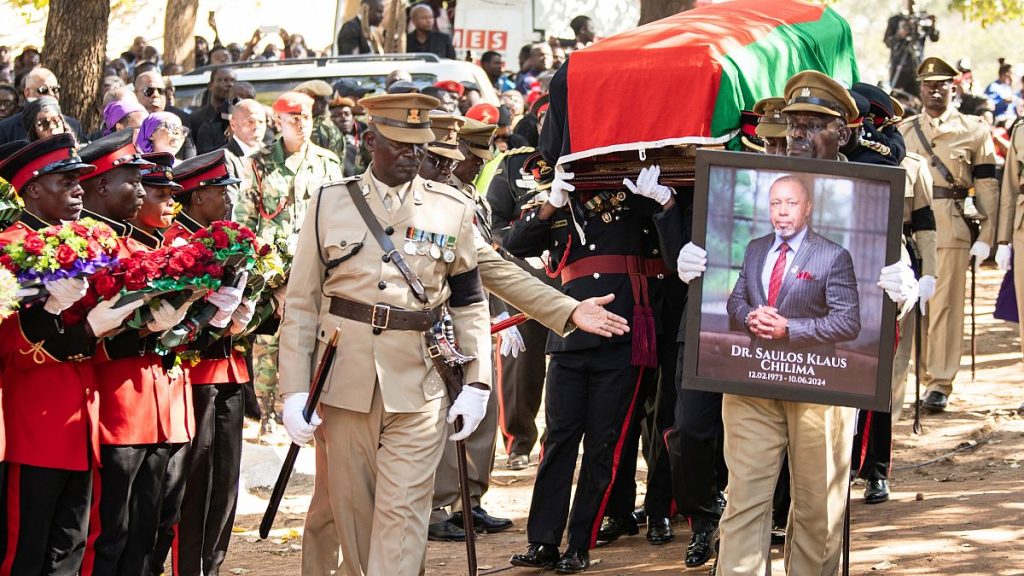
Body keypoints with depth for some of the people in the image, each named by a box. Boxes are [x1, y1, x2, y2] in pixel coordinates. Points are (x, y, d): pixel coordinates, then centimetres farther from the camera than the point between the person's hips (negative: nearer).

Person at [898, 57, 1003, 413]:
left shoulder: (974, 130, 6)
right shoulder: (904, 131, 14)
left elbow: (988, 188, 3)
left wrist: (988, 238, -4)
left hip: (952, 226, -3)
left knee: (945, 303, -5)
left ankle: (940, 384, -1)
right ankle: (922, 374, 13)